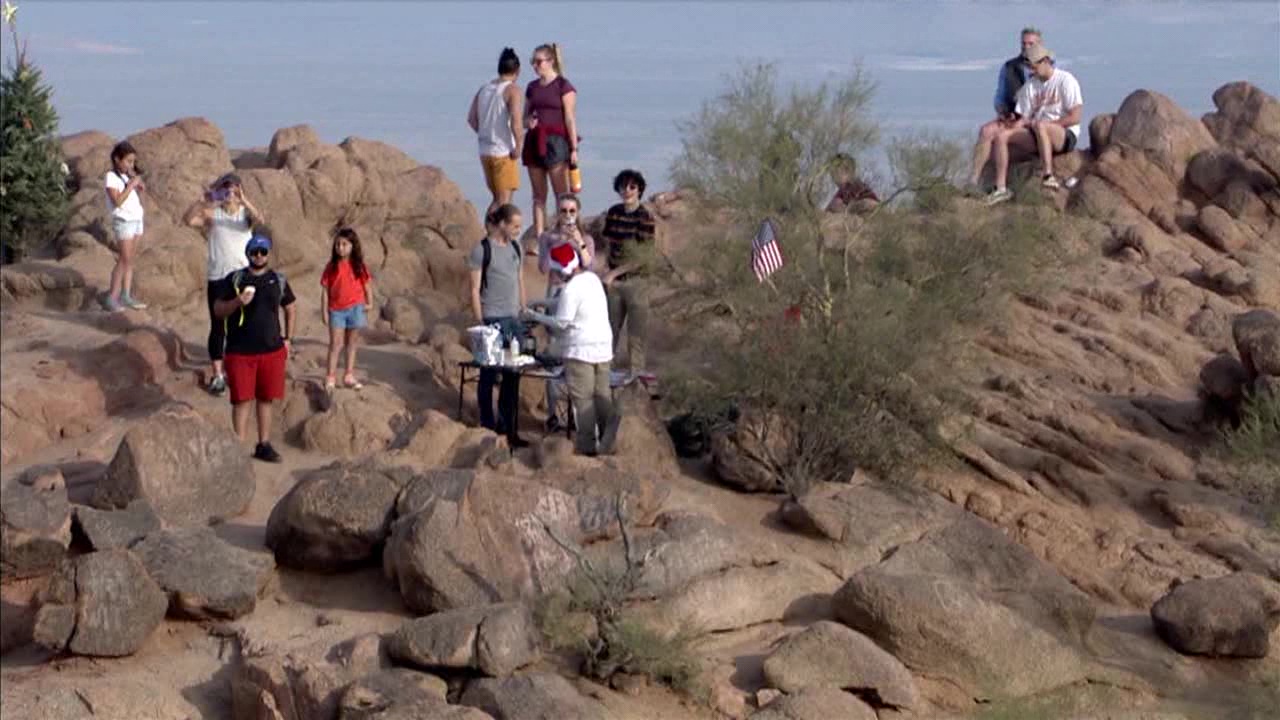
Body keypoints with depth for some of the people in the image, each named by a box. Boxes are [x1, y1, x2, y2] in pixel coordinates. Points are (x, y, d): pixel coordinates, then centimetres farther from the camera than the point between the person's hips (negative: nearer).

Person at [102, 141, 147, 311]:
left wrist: (139, 186, -1)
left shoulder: (128, 176, 14)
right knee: (124, 260, -10)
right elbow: (118, 200, -19)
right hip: (124, 221, -8)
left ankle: (126, 296, 6)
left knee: (129, 260, 6)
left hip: (137, 219, 8)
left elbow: (138, 197, 16)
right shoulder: (112, 176, -9)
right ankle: (112, 298, -8)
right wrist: (131, 185, -17)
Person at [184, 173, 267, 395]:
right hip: (217, 277, -1)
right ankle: (217, 375, 8)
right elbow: (188, 220, -19)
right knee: (218, 326, 3)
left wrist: (243, 201, -36)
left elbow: (260, 219, -23)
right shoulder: (212, 213, -3)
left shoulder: (246, 212, 0)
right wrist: (202, 201, -33)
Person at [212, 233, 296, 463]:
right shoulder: (234, 279, 0)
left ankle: (264, 445, 19)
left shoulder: (278, 280, 7)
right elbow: (218, 310, 0)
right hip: (240, 351, -3)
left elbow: (290, 308, 19)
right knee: (242, 400, -3)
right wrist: (238, 301, -19)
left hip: (272, 350, 3)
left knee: (266, 399, 9)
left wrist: (287, 338, 12)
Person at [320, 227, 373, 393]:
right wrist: (324, 311, -4)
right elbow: (325, 290, -1)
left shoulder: (358, 266, 0)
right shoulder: (332, 267, -2)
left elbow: (367, 284, 6)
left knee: (352, 343, 10)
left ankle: (349, 376, 18)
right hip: (336, 309, -1)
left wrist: (369, 303, -5)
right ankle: (331, 378, -1)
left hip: (355, 308, 1)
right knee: (335, 343, -3)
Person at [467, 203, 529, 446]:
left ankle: (508, 428, 16)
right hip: (492, 319, -6)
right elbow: (475, 289, -7)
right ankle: (488, 428, 10)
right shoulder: (482, 250, -8)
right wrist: (480, 323, -11)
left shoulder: (515, 247, 11)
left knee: (513, 375, 8)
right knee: (489, 374, 2)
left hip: (513, 318, 6)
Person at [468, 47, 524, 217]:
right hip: (504, 152, -7)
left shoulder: (484, 89, 10)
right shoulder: (512, 90, -11)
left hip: (485, 151, 7)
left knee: (497, 199, 18)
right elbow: (516, 120, -22)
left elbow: (471, 118, 11)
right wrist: (518, 146, -14)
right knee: (504, 201, -1)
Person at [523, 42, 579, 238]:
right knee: (538, 195, 5)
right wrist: (528, 122, -4)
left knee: (562, 195, -6)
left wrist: (574, 148, -10)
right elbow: (525, 116, 21)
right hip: (534, 141, 6)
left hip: (555, 140, -6)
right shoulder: (532, 87, 15)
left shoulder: (563, 85, -2)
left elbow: (570, 118, -5)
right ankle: (538, 237, 5)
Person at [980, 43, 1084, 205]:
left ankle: (1048, 176, -44)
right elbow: (1024, 117, 12)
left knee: (1040, 127, -38)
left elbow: (1075, 117, -12)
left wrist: (1046, 124, -15)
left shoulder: (1065, 80, -5)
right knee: (1002, 136, -9)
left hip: (1065, 136, -7)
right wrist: (1017, 124, -11)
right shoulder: (1030, 86, 14)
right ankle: (1000, 188, -14)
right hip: (1036, 137, 7)